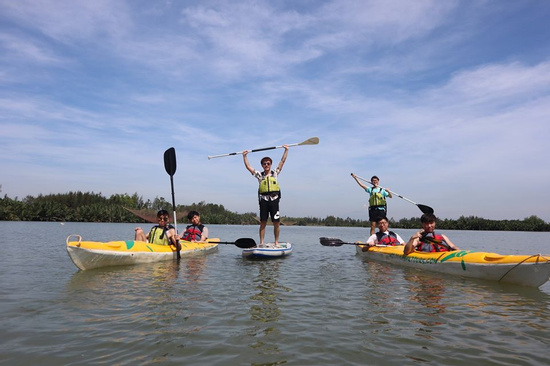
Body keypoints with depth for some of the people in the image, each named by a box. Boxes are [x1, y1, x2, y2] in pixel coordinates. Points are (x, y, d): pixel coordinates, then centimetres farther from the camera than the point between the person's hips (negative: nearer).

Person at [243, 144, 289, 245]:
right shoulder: (260, 175, 12)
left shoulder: (275, 173, 13)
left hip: (274, 200, 0)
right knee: (263, 223, 1)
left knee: (276, 223, 0)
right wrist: (244, 156, 4)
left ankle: (276, 242, 10)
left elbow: (282, 161, 13)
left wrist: (286, 150, 11)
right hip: (264, 200, 0)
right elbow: (248, 167, 8)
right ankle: (261, 242, 5)